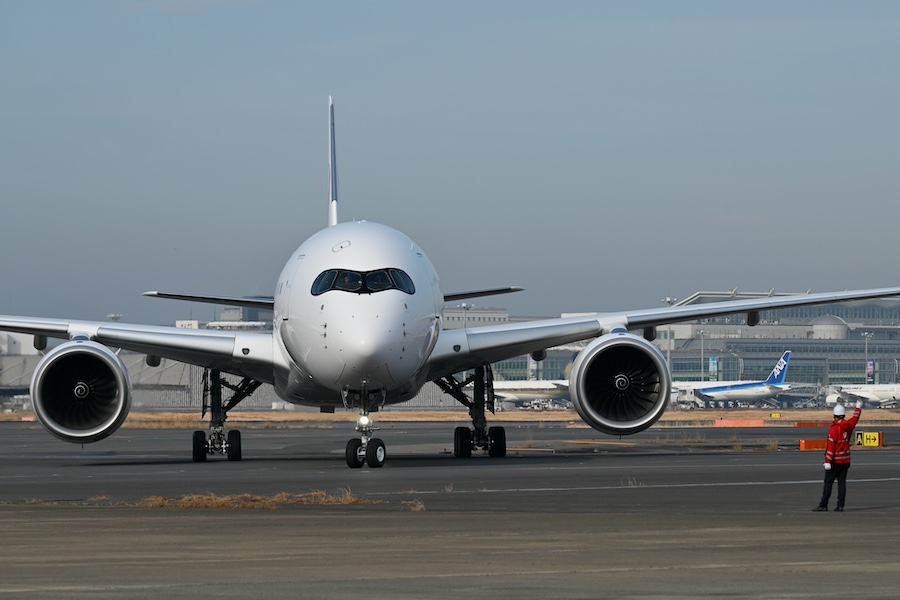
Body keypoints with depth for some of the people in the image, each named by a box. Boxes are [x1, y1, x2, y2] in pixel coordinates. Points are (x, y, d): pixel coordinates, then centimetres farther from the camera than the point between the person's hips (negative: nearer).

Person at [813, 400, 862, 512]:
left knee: (828, 482, -3)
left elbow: (831, 447, -18)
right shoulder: (848, 426, 4)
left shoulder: (834, 429, -15)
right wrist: (858, 408, 46)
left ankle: (823, 505, -5)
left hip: (835, 461, -6)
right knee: (842, 483, 5)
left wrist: (828, 462, -18)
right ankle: (840, 506, 2)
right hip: (846, 461, 6)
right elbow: (855, 419, 27)